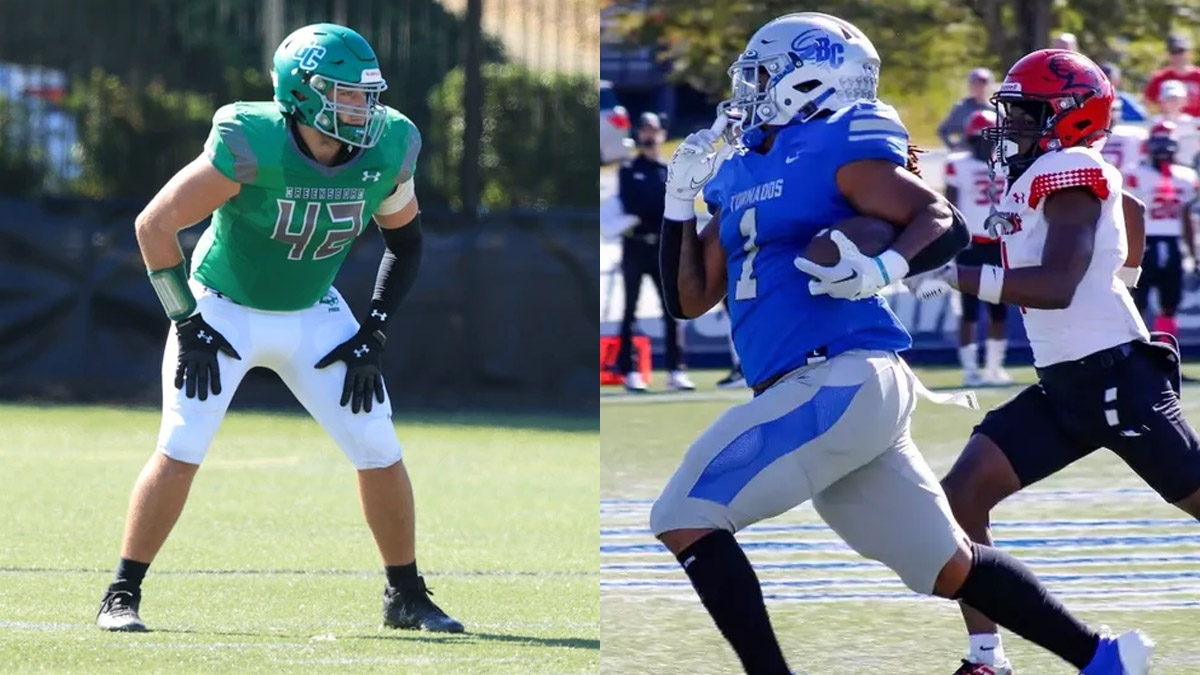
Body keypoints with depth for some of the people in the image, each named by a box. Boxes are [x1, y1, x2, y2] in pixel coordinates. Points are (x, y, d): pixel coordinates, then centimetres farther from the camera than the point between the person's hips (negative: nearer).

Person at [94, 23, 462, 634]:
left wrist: (371, 337, -4)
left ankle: (405, 596, 16)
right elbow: (156, 225, -20)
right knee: (180, 453, -13)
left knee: (380, 456, -2)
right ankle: (122, 595, 0)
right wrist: (188, 326, -17)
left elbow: (405, 240, 3)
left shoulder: (386, 152, -16)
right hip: (222, 309, -4)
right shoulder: (250, 147, -30)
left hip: (313, 316, 4)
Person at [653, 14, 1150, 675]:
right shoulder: (740, 174, 20)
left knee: (683, 517, -11)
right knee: (949, 567, 14)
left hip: (838, 382, -9)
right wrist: (680, 196, 17)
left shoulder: (834, 146, -4)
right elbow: (689, 298, 23)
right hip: (850, 395, 9)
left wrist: (883, 270, -28)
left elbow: (946, 223, -11)